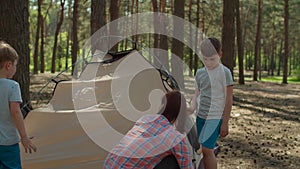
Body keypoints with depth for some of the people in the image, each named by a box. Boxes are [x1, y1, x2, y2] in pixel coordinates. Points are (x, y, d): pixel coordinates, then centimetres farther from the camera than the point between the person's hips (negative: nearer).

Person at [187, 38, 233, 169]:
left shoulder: (224, 72, -10)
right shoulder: (200, 73, 7)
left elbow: (228, 99, -8)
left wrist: (225, 123, -8)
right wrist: (192, 107, -7)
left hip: (215, 117, -6)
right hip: (200, 116, 6)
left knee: (207, 148, -14)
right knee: (202, 149, 6)